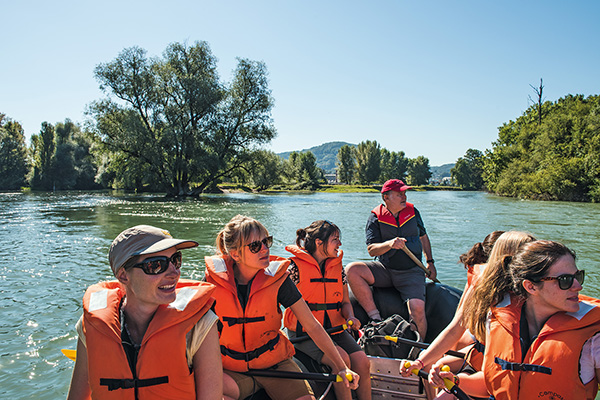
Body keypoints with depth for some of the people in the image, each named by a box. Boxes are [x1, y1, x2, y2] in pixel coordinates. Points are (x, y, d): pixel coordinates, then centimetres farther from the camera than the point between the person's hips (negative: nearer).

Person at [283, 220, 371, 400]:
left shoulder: (338, 267, 11)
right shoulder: (295, 266, -6)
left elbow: (345, 302, 14)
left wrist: (350, 318, -7)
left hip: (335, 329, 5)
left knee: (362, 362, -15)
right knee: (342, 360, -25)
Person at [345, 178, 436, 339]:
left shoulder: (413, 211, 7)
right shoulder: (375, 217, -3)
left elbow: (423, 237, 22)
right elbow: (371, 250, -11)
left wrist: (430, 262, 14)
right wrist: (389, 244, -30)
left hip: (411, 272, 1)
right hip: (384, 270, 0)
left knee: (417, 308, -24)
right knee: (352, 269, -25)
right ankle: (375, 318, -20)